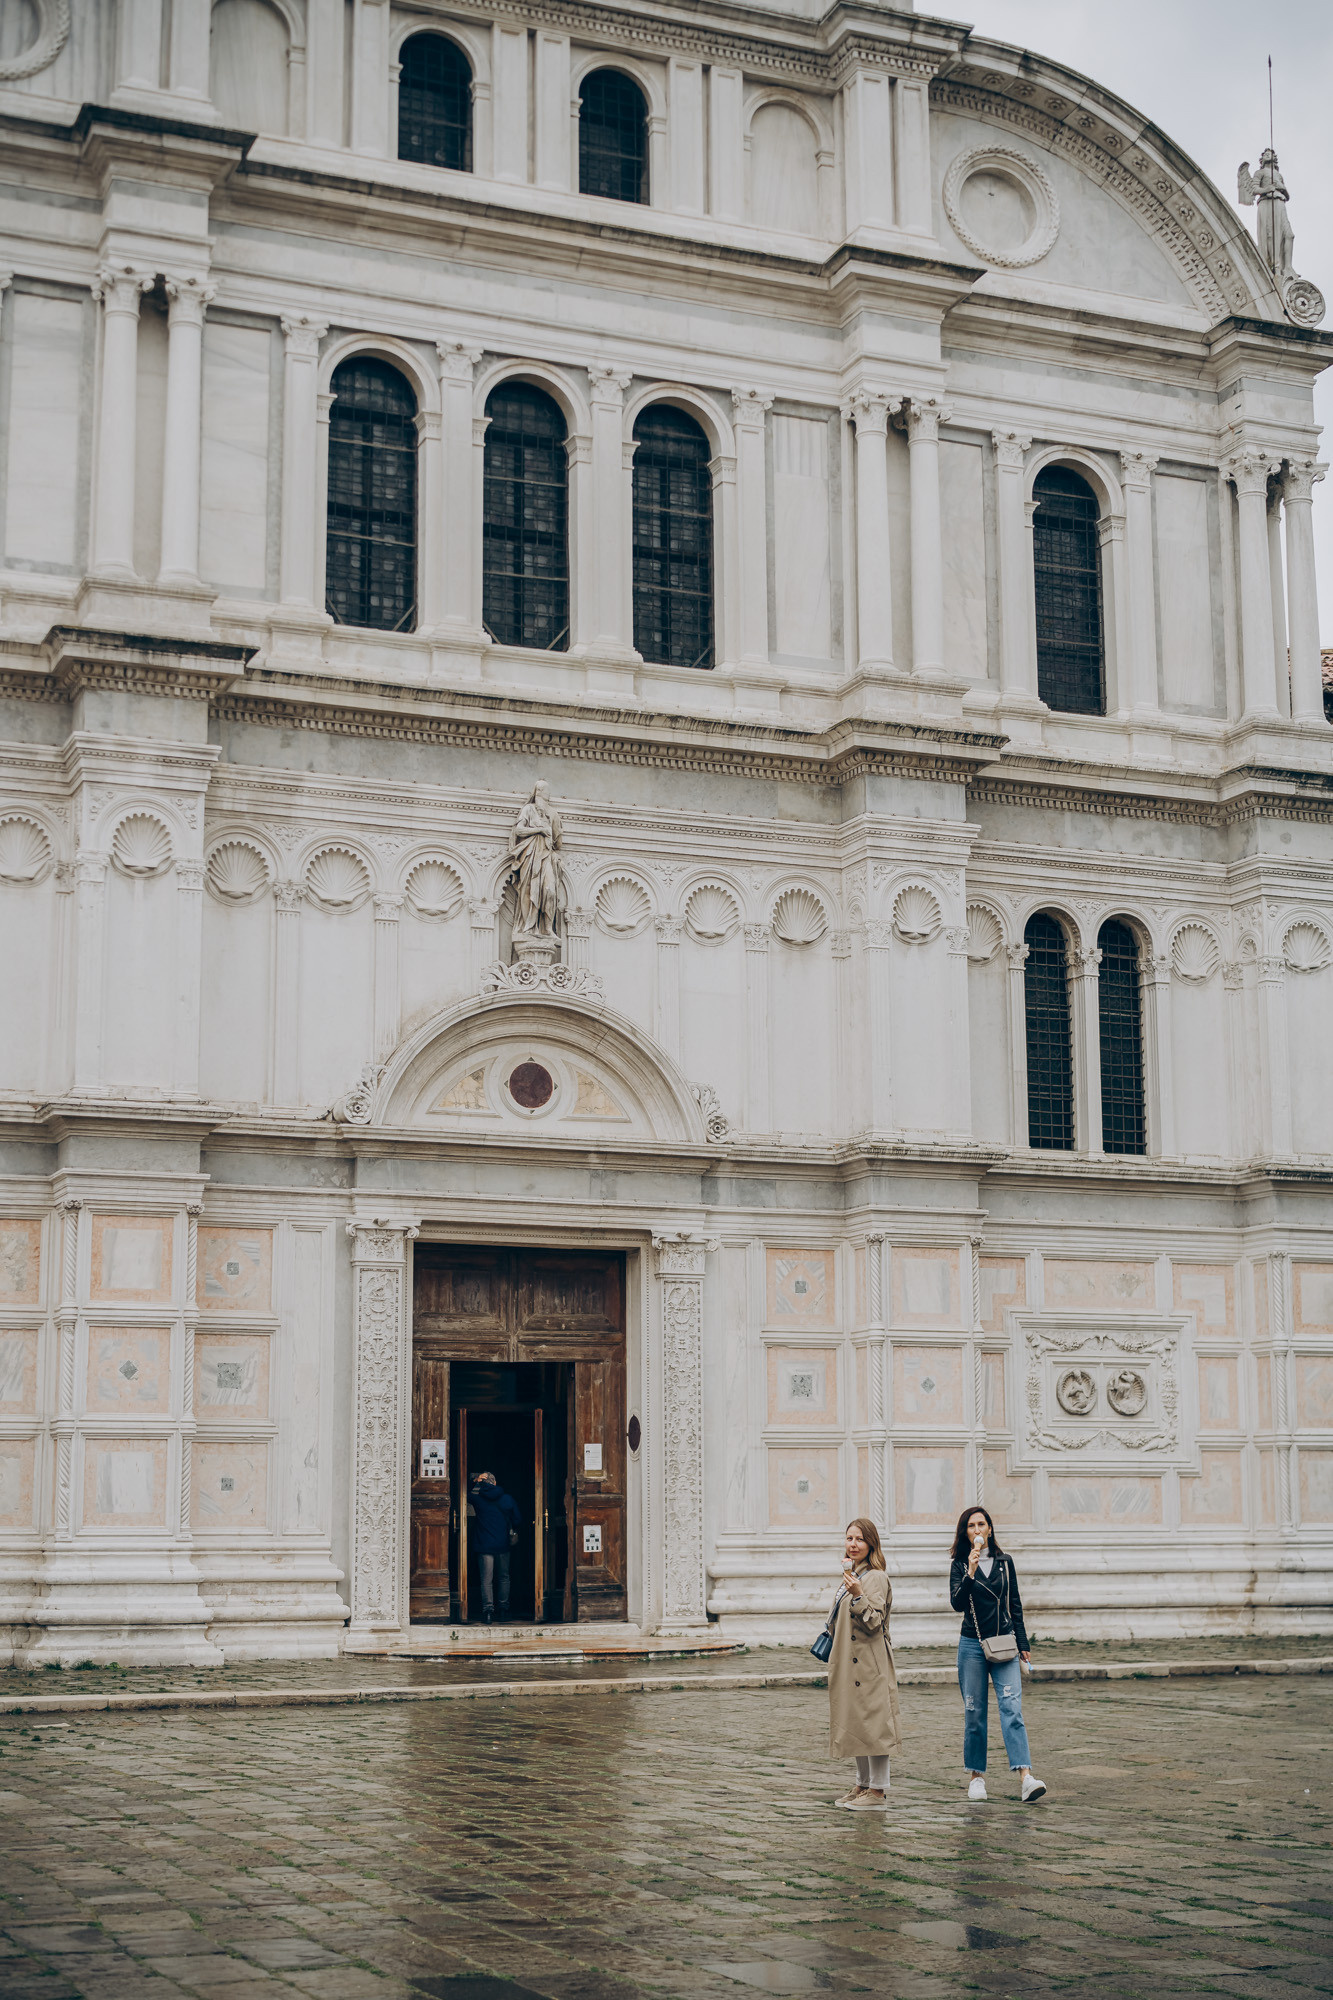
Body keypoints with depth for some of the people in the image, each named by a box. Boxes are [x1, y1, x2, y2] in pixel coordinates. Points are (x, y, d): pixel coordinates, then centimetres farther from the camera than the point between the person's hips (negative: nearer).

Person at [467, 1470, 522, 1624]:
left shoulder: (476, 1498, -6)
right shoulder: (506, 1499, 0)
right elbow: (518, 1520, 6)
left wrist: (475, 1483, 12)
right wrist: (513, 1532, 26)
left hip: (484, 1545, -2)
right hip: (503, 1545, 2)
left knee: (486, 1579, -1)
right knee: (504, 1578, 15)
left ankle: (488, 1609, -11)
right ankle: (504, 1609, 17)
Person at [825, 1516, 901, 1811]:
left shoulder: (876, 1578, -11)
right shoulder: (850, 1576, 16)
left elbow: (873, 1623, -19)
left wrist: (858, 1596, -30)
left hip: (869, 1662, -9)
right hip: (849, 1662, 9)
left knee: (872, 1722, -7)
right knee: (854, 1722, 13)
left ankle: (878, 1792, -3)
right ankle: (863, 1785, 22)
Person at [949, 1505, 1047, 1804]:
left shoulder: (1004, 1561, 8)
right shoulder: (960, 1565, 1)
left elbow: (1015, 1606, 13)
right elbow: (957, 1603, -13)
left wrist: (1023, 1644, 11)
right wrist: (970, 1574, -25)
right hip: (972, 1645, -1)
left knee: (1012, 1709, -11)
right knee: (974, 1712, 3)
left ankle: (1026, 1778, -21)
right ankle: (976, 1776, 16)